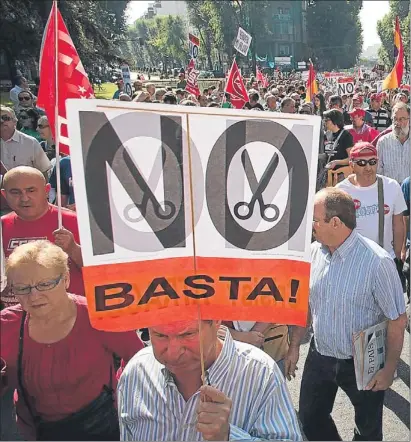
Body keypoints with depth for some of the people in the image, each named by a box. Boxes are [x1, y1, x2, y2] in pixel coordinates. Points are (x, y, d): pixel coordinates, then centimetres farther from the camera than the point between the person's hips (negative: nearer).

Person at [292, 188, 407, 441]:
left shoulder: (377, 262, -24)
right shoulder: (315, 251, -6)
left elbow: (398, 320, -16)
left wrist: (389, 369, -11)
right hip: (319, 357, 5)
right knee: (310, 419, 18)